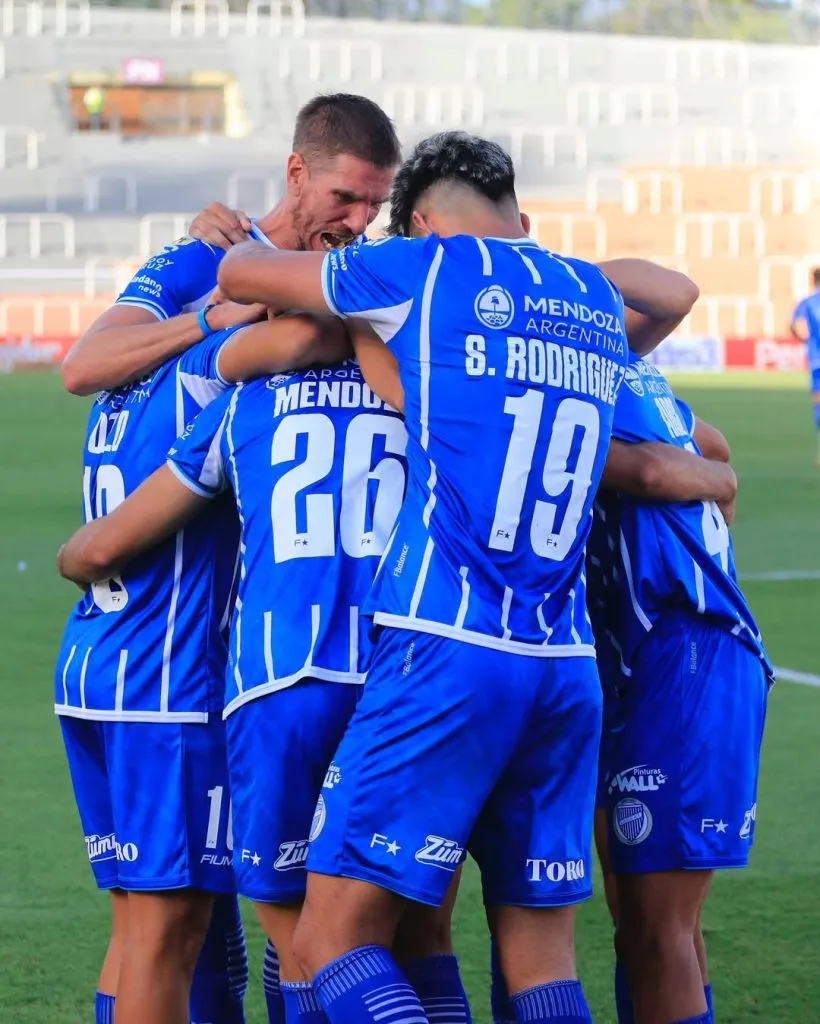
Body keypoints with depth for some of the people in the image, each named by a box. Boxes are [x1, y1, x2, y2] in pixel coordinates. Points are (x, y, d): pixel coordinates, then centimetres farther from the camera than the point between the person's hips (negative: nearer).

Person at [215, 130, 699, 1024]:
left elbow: (242, 276, 12)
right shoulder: (598, 302, 15)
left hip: (450, 650, -6)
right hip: (568, 665, 6)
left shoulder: (430, 269, 1)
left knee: (335, 939, -4)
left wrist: (239, 246, 32)